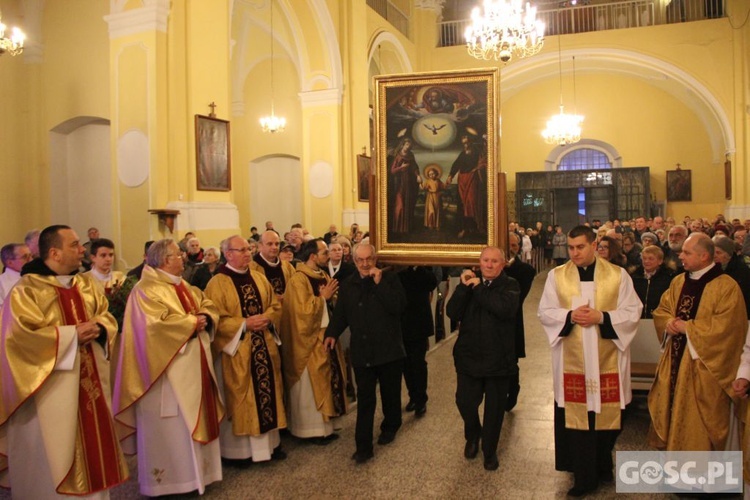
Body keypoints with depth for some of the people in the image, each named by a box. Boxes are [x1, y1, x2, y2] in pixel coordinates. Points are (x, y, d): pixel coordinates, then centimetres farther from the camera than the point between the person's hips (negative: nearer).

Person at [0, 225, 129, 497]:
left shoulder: (85, 284, 10)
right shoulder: (26, 290, -12)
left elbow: (106, 315, 13)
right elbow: (22, 334, -20)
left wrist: (98, 328, -11)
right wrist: (72, 333, -19)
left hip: (89, 381, 7)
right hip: (51, 387, -7)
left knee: (91, 442, 13)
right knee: (55, 450, 2)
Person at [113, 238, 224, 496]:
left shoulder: (184, 286, 16)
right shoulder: (146, 290, -13)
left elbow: (208, 305, 12)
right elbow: (159, 322, -26)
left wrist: (205, 318, -10)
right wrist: (191, 323, -16)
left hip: (194, 366, 9)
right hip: (168, 370, -9)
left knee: (193, 420, 15)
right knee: (171, 425, -1)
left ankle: (193, 471, 27)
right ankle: (168, 479, 11)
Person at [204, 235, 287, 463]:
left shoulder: (259, 278, 11)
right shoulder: (217, 283, -7)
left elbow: (275, 305, 12)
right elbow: (215, 318, -13)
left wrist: (266, 318, -9)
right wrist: (244, 324, -19)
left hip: (265, 347, 5)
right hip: (237, 350, -5)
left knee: (268, 391, 10)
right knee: (241, 397, 3)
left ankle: (270, 441, 23)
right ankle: (241, 448, 15)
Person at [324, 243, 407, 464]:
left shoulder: (390, 279, -4)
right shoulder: (348, 285, 7)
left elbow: (399, 306, -19)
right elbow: (341, 313, 10)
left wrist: (380, 283, -22)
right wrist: (332, 333, -7)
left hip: (389, 350, -1)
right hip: (362, 352, 2)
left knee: (390, 393, 16)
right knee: (364, 400, 0)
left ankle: (390, 427, 40)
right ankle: (363, 446, 3)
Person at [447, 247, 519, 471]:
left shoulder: (510, 286, -4)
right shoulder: (469, 282, 5)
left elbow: (506, 309, -26)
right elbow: (452, 313, -7)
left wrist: (479, 288, -18)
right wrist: (463, 287, -19)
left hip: (499, 358, -2)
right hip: (469, 356, 2)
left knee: (494, 408, 9)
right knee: (465, 402, 2)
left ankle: (490, 452, 31)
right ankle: (472, 436, 35)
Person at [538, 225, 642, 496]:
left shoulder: (618, 275, 1)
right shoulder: (556, 276, 3)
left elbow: (632, 311, -3)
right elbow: (545, 312, 1)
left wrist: (601, 317, -18)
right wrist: (570, 316, -17)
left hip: (607, 361, 0)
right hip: (572, 361, 0)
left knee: (607, 415, 9)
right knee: (576, 417, 3)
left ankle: (603, 466, 34)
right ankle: (584, 476, 18)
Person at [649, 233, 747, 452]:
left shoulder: (727, 287, -13)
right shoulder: (678, 281, 8)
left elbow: (724, 327, -20)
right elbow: (661, 311, 14)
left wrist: (687, 327, -16)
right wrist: (669, 323, -8)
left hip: (704, 367, -6)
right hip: (675, 362, 6)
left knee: (697, 423, 4)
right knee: (670, 410, 13)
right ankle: (671, 448, 29)